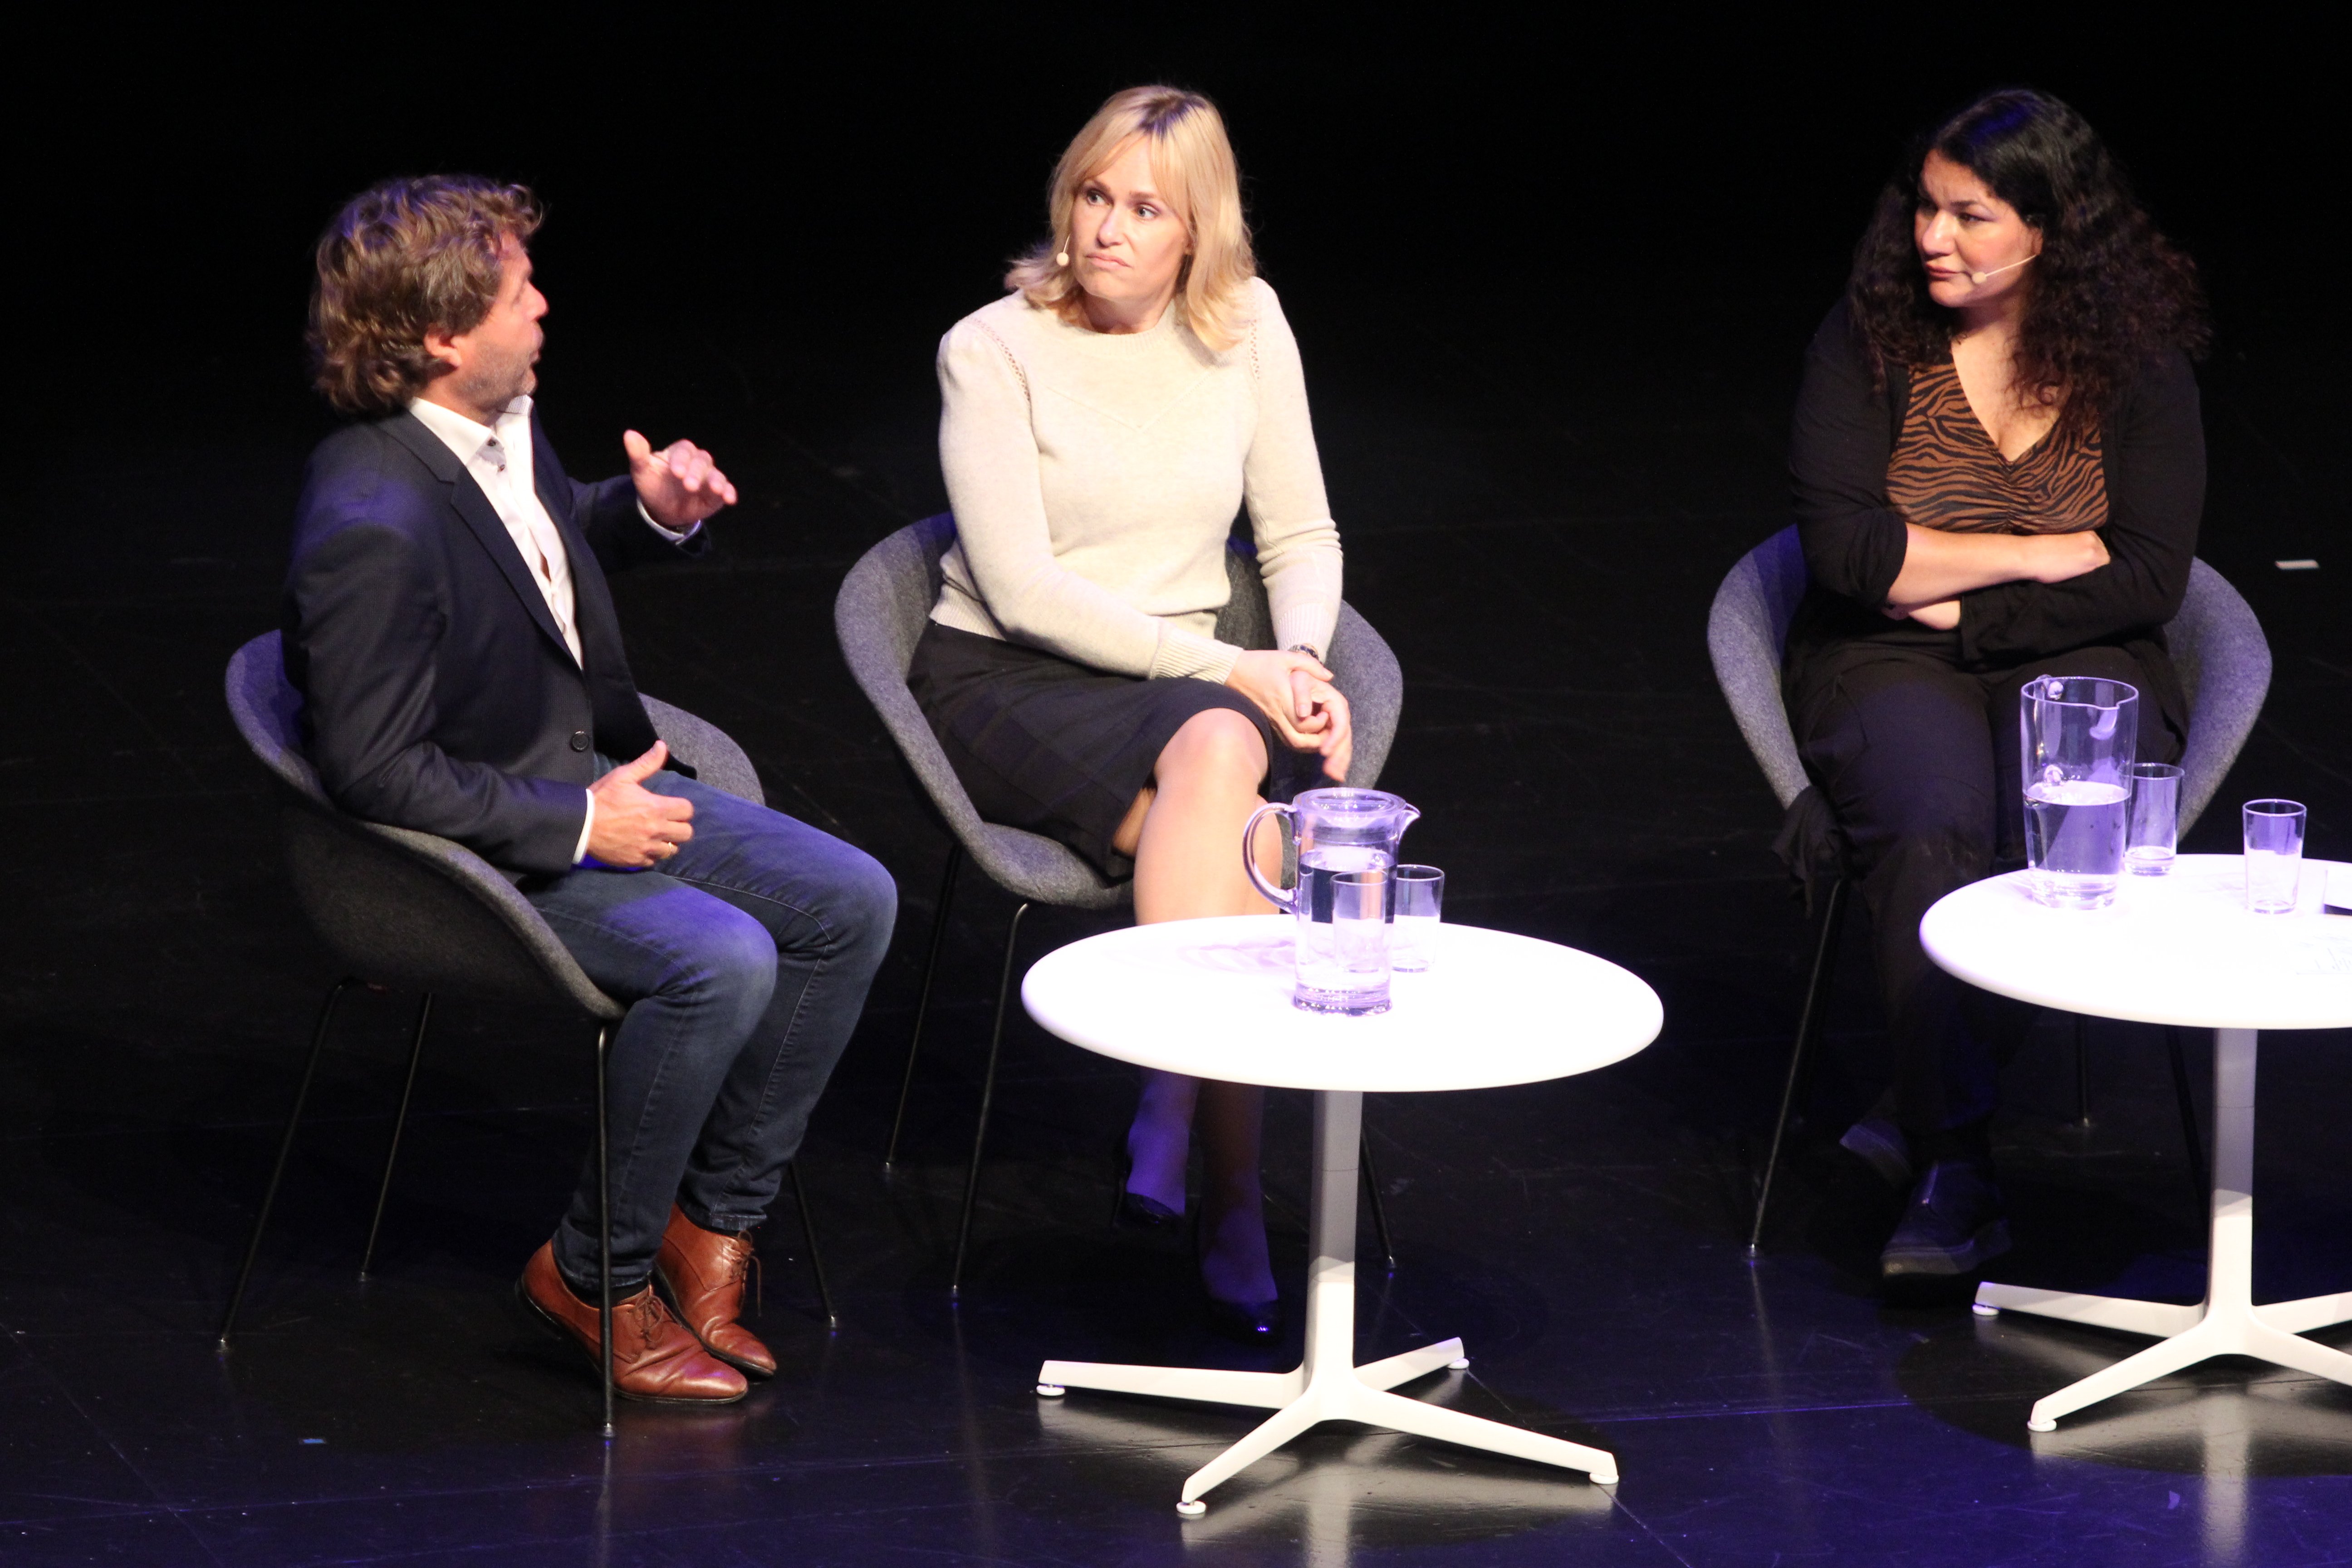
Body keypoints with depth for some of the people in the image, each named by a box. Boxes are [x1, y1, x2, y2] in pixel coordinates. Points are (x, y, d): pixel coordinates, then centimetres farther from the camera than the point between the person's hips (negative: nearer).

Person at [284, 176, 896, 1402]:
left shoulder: (503, 421, 0)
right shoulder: (370, 526, -28)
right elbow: (372, 770, -25)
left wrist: (653, 509, -1)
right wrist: (579, 826, -22)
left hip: (595, 784, 10)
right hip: (479, 845, -9)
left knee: (850, 901, 1)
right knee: (722, 964, -28)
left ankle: (712, 1220, 9)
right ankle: (596, 1276, -8)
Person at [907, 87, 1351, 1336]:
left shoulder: (1243, 325, 5)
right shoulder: (994, 351, -8)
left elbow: (1301, 537, 11)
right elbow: (1023, 593, -14)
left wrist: (1299, 661, -10)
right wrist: (1232, 669, -17)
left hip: (1181, 681, 4)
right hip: (1005, 682, -4)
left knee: (1220, 758, -34)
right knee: (1215, 750, -35)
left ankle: (1168, 1131, -33)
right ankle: (1226, 1194, -39)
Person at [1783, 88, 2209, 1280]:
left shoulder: (2135, 363, 1)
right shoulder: (1870, 340, -1)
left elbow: (2148, 580, -5)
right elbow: (1841, 545, -10)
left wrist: (1959, 604, -10)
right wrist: (2037, 557, -8)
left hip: (2077, 658, 1)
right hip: (1888, 665, -1)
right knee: (1931, 834, -34)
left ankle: (1928, 1105, -21)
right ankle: (1956, 1166, -34)